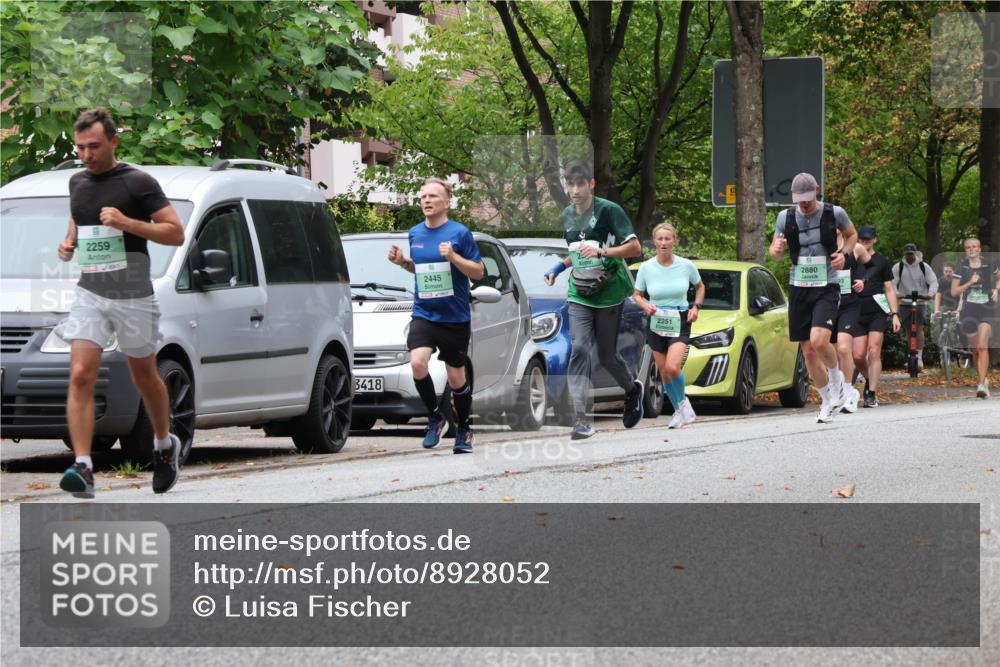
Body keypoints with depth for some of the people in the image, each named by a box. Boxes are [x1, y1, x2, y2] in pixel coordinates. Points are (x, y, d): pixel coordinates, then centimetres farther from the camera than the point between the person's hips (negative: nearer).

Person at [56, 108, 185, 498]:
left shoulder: (138, 183, -9)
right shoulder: (78, 183, 9)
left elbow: (175, 233, -10)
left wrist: (126, 222, -22)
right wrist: (68, 243, 7)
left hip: (133, 297, -4)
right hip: (90, 294, 4)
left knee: (144, 378, 13)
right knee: (80, 377, -14)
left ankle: (165, 445, 39)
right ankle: (83, 467, -22)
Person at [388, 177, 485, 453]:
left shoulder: (459, 233, -6)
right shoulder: (415, 233, 8)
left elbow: (479, 272, -5)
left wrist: (454, 257, -20)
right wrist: (403, 262, 3)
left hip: (455, 317, -3)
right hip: (423, 313, 3)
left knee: (456, 377, 5)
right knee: (417, 362, -21)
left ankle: (463, 430, 24)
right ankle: (435, 416, 0)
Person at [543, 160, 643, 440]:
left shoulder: (609, 211, -11)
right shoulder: (567, 215, 10)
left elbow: (635, 248, -15)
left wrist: (602, 252, -28)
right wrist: (558, 267, 8)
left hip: (609, 293, -4)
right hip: (579, 293, 4)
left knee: (607, 356, 4)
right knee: (579, 348, -14)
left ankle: (632, 389, 38)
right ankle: (581, 419, -19)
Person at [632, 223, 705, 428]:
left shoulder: (686, 265, -5)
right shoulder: (646, 268, -4)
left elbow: (700, 286, 14)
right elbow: (637, 295, 8)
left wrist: (696, 307, -2)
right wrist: (645, 305, -13)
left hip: (680, 321, -2)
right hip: (656, 324, 2)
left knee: (672, 367, -21)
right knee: (664, 372, 7)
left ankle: (683, 401, 6)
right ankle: (678, 410, 26)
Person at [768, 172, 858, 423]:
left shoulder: (834, 213, -5)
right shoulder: (786, 217, 2)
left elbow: (852, 235, 14)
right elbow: (776, 255, 11)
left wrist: (844, 254, -6)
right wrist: (777, 249, -13)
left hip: (826, 289, -4)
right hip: (798, 289, 4)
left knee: (818, 340, -24)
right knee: (808, 351, 5)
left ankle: (836, 376, 6)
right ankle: (829, 400, 21)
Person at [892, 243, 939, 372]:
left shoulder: (923, 267, 0)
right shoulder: (898, 267, 0)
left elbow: (933, 281, -3)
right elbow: (892, 283, -7)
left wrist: (931, 293, -23)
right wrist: (895, 293, -27)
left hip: (920, 302, -2)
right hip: (904, 302, 2)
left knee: (919, 328, -14)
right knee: (909, 331, 6)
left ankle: (919, 358, -17)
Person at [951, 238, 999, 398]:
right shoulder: (961, 269, 1)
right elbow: (954, 292, -1)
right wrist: (970, 283, -15)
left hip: (987, 309, -2)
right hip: (969, 310, 2)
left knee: (982, 346, -16)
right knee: (975, 348, 10)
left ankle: (982, 385, -22)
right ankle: (983, 379, 32)